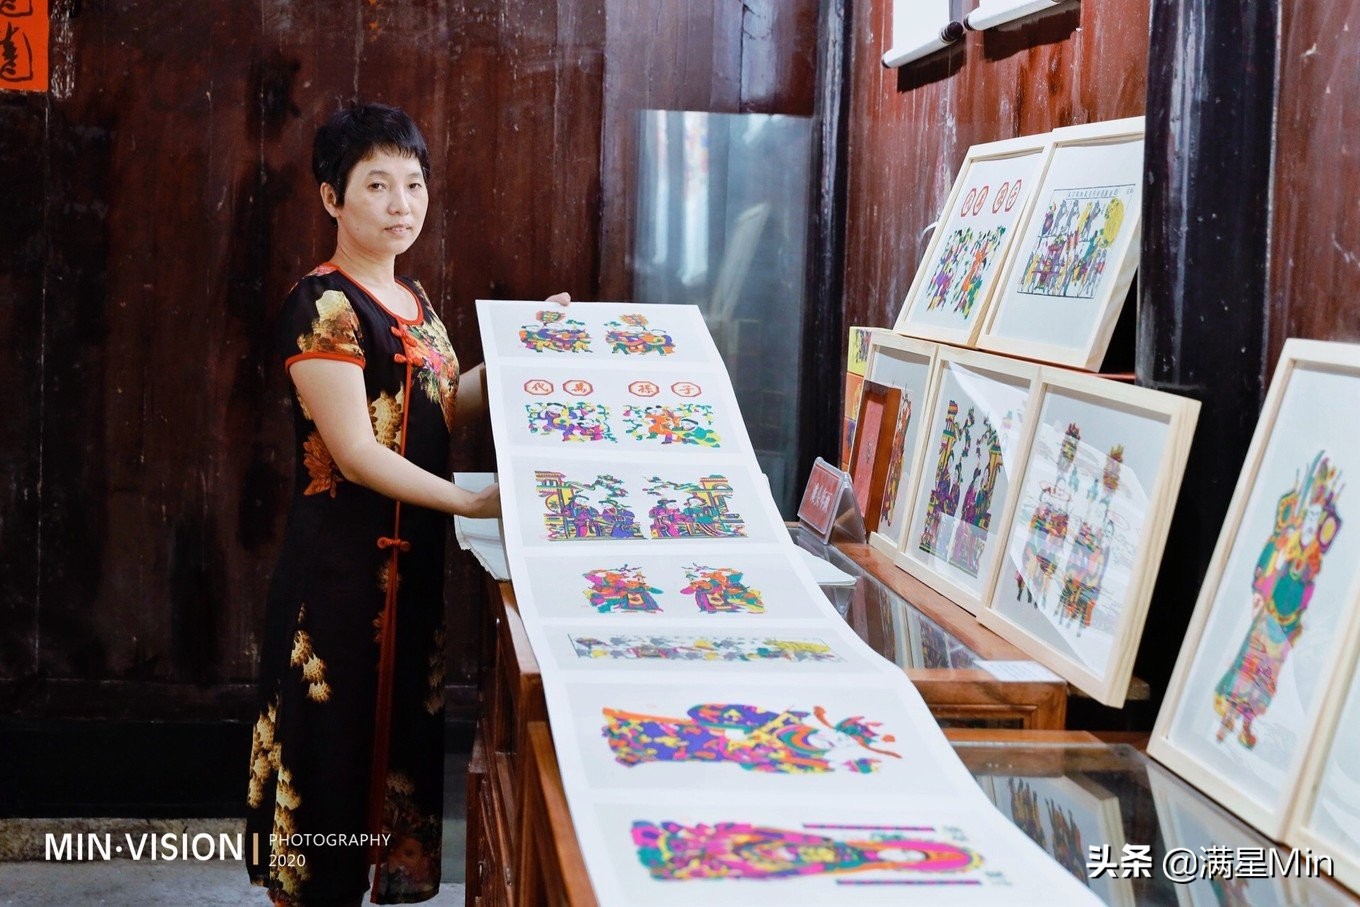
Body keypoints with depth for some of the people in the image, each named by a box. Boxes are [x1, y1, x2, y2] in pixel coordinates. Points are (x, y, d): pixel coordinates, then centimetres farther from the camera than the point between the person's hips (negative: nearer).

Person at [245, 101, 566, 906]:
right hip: (344, 557, -8)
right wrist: (471, 501, -25)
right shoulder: (321, 306, -13)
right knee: (337, 737, 0)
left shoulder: (412, 299, 13)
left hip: (414, 551, 8)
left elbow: (444, 410, 17)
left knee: (408, 726, 13)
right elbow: (355, 454, -19)